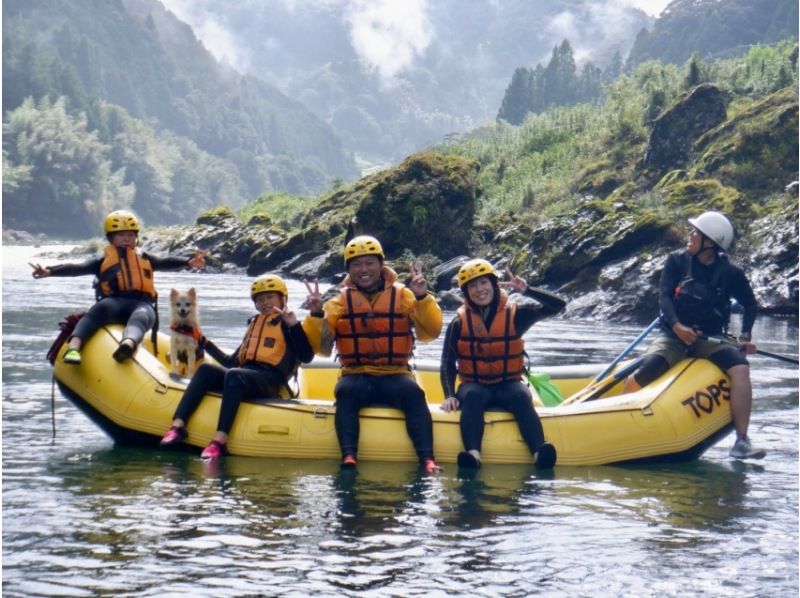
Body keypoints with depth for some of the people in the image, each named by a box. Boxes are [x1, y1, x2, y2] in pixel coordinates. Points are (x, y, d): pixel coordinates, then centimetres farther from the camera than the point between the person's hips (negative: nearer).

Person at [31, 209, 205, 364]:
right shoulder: (103, 261, 21)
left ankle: (129, 343, -72)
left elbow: (165, 262, 15)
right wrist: (50, 271, -6)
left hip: (142, 303, 1)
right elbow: (78, 268, 9)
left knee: (142, 316, -36)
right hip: (113, 301, -1)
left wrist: (189, 262, -5)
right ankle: (74, 345, -56)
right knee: (100, 308, -36)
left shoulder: (144, 259, 29)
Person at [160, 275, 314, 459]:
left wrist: (295, 325, -15)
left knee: (233, 375, -35)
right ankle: (178, 425, -32)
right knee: (206, 369, -19)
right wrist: (204, 342, 30)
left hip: (270, 380, -6)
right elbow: (231, 362, 30)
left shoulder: (286, 325, 9)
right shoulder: (253, 326, 30)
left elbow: (306, 357, -7)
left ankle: (220, 440, -47)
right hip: (245, 375, 6)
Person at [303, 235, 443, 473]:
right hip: (356, 375, 1)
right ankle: (348, 456, -46)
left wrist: (422, 298, -18)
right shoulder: (341, 302, 12)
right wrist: (316, 314, -13)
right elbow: (319, 346, 3)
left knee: (413, 393, -32)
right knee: (346, 391, -33)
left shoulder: (402, 295, 9)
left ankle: (427, 459, -42)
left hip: (395, 375, 0)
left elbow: (430, 332, -4)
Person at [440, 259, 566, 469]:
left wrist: (527, 290, -21)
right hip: (475, 385, 0)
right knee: (472, 396, -35)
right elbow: (448, 363, 0)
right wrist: (449, 396, -16)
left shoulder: (515, 314, 0)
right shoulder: (459, 322, 1)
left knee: (521, 396, -33)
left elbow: (558, 305, -7)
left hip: (508, 384, 0)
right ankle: (473, 453, -56)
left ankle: (539, 452, -54)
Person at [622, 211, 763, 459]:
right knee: (646, 371, -31)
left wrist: (745, 336, 0)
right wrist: (677, 326, -25)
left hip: (708, 341, 1)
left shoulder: (730, 273, 2)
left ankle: (741, 442, -28)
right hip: (673, 336, 0)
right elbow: (664, 296, -7)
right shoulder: (677, 261, 2)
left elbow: (750, 305, 15)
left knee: (740, 367, -29)